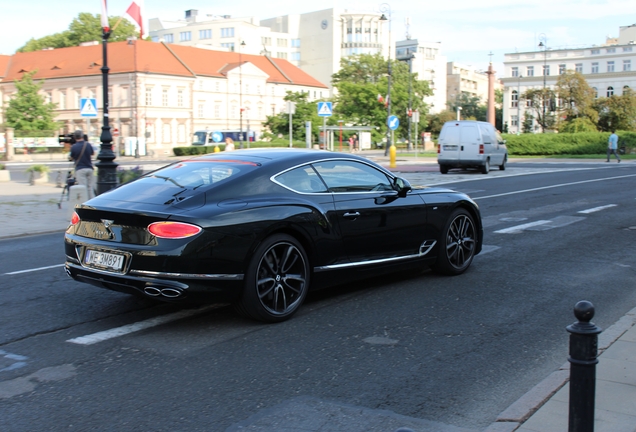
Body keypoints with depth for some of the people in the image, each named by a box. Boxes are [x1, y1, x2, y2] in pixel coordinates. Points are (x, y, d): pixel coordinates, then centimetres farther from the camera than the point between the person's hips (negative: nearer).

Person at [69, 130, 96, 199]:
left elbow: (72, 158, 4)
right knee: (91, 187, 8)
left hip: (80, 169, -3)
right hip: (89, 168, 3)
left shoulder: (74, 147, -9)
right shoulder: (88, 145, 0)